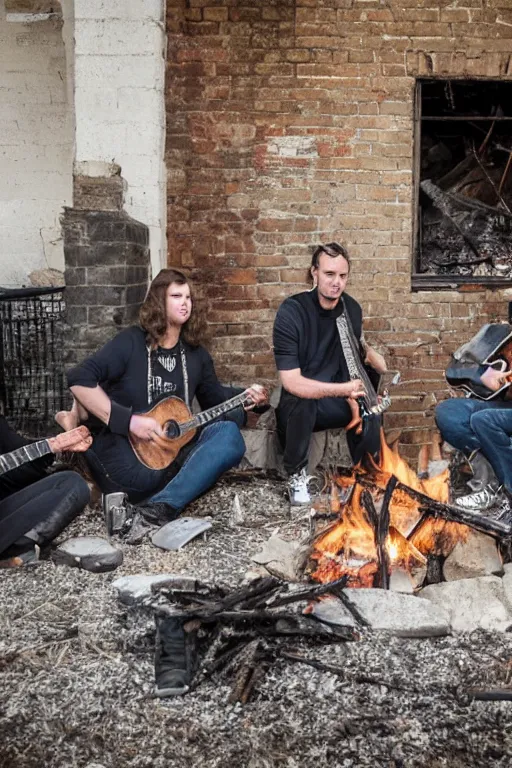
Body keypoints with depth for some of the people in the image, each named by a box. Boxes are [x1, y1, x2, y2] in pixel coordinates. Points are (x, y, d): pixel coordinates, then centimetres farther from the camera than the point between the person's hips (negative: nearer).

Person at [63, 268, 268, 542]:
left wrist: (245, 398, 2)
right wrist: (128, 419, -24)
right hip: (119, 440, -5)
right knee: (143, 478, -41)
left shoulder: (195, 353, 13)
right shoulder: (131, 342, -6)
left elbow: (214, 397, 24)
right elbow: (79, 379, -18)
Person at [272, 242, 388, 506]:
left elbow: (359, 347, 19)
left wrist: (373, 358, -3)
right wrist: (343, 389, -37)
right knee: (299, 399, -35)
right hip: (299, 406, -6)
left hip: (335, 402, 6)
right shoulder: (290, 312, -21)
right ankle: (296, 475, -9)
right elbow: (290, 381, -29)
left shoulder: (351, 308, -3)